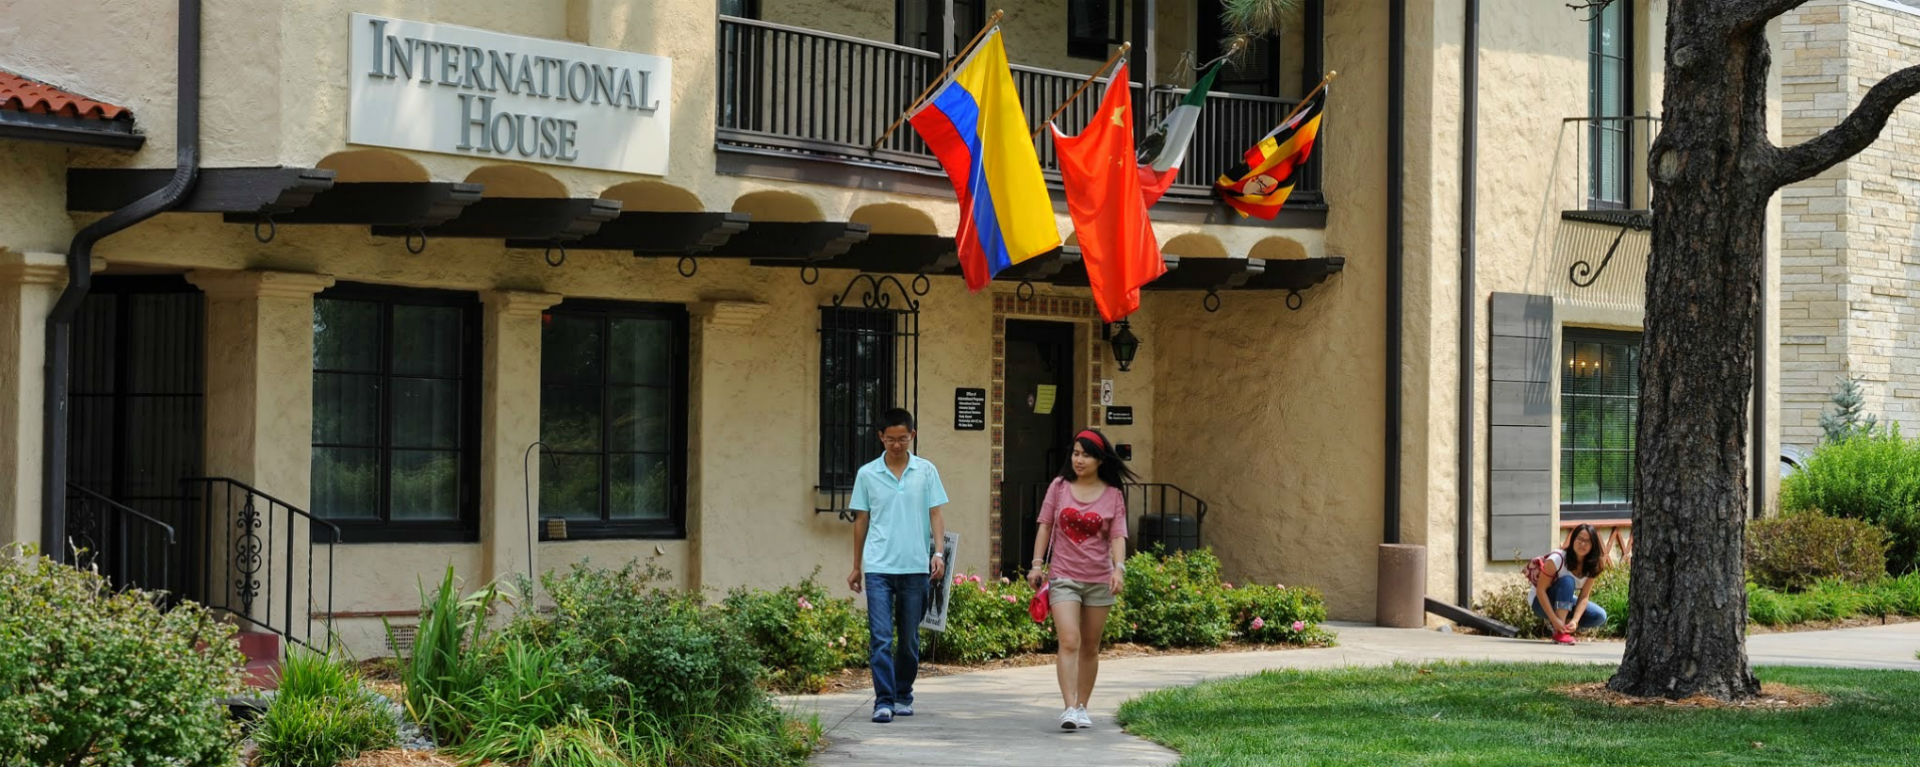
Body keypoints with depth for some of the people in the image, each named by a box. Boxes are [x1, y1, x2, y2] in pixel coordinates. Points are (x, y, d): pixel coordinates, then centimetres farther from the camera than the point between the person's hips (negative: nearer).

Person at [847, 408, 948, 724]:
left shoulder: (926, 471, 6)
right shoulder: (867, 474, 6)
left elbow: (935, 515, 6)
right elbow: (862, 521, 13)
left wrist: (938, 552, -9)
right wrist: (856, 567, 15)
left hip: (915, 567, 1)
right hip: (878, 567, -1)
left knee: (910, 638, 9)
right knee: (880, 638, -9)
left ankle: (904, 695, 24)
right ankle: (884, 701, -9)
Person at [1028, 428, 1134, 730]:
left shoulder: (1113, 496, 2)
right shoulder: (1059, 487, 4)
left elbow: (1118, 536, -3)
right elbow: (1045, 525, 8)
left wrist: (1119, 568, -19)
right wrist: (1037, 564, 3)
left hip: (1099, 580, 1)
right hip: (1064, 577, -1)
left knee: (1090, 647, 9)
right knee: (1069, 641, -16)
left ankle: (1082, 707, 21)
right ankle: (1069, 708, -21)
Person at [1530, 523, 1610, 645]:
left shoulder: (1592, 566, -10)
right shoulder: (1557, 559, -26)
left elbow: (1584, 597, -14)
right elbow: (1540, 590, -27)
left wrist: (1575, 621, -32)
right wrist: (1554, 619, -36)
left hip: (1564, 603, 5)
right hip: (1541, 602, -5)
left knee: (1600, 616, -16)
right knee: (1567, 581, -35)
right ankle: (1560, 632, -37)